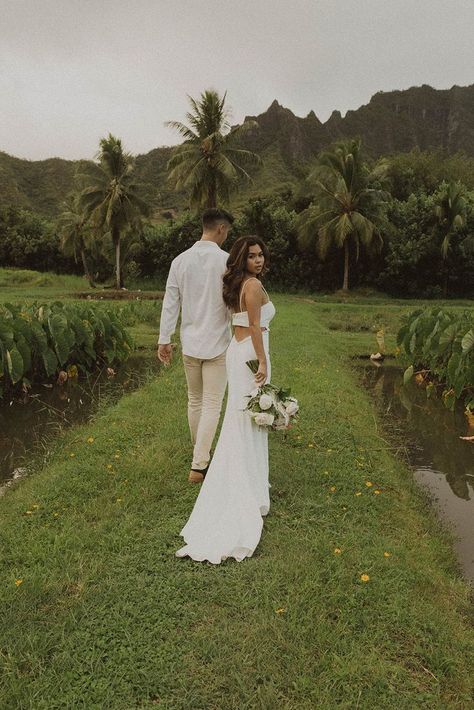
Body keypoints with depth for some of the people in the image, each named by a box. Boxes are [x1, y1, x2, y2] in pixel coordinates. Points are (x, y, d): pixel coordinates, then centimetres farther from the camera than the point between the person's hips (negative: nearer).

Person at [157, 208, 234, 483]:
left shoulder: (180, 260, 1)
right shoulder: (226, 260, -11)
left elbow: (170, 303, 3)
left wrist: (164, 339, 9)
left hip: (190, 344, 5)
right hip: (218, 344, -4)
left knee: (195, 401, 19)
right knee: (212, 406, 3)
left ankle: (200, 454, 35)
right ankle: (198, 466, 5)